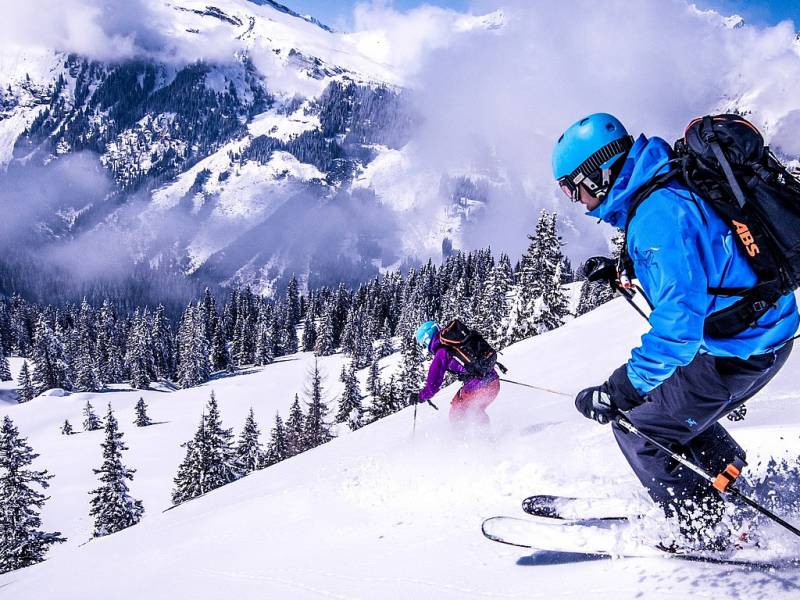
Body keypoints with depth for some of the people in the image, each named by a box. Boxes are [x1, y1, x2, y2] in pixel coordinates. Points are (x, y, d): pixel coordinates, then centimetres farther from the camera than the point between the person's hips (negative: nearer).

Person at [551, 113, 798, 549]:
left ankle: (705, 534, 11)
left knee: (636, 427, 2)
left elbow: (680, 316, -31)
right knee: (671, 401, 27)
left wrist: (620, 390, -28)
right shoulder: (668, 187, 7)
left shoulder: (657, 215, -24)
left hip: (735, 351, -10)